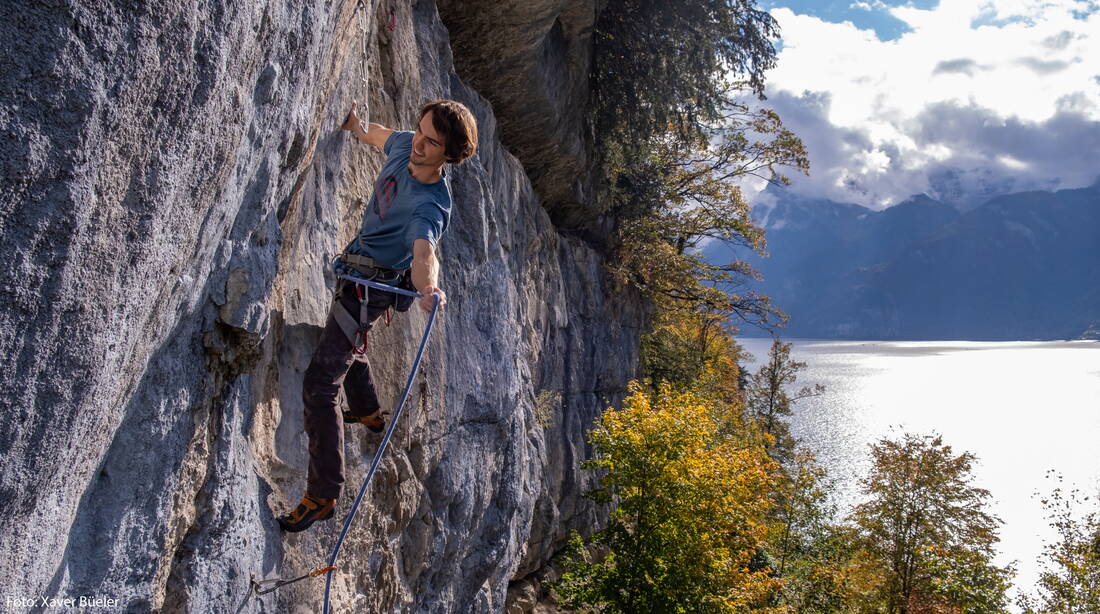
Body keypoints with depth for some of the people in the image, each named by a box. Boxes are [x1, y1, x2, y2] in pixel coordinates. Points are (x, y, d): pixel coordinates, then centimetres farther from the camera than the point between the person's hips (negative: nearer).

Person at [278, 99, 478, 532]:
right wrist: (359, 129, 33)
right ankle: (368, 413, 60)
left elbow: (425, 255, -50)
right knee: (349, 343, 33)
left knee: (320, 384, -14)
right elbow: (380, 135, 14)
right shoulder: (403, 146, -10)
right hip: (355, 276, 9)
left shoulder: (430, 207, -32)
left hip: (368, 289, -9)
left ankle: (322, 496, -6)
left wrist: (428, 288, -71)